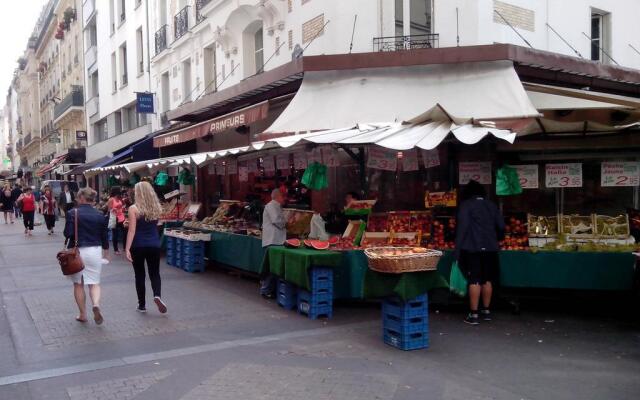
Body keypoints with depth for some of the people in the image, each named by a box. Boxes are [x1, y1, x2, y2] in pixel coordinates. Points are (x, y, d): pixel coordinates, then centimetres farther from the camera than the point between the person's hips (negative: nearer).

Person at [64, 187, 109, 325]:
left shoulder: (73, 213, -8)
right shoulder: (100, 215, 1)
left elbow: (67, 233, -12)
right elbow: (104, 237, 6)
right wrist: (106, 253, 21)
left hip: (77, 251, -2)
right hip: (95, 251, 2)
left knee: (78, 284, 12)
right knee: (94, 283, 7)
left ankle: (83, 314, 17)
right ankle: (96, 304, -22)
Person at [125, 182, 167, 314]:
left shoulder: (133, 209, -10)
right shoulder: (157, 208, 2)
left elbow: (132, 230, -15)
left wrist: (127, 249, -15)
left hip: (138, 246, -2)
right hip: (154, 245, 3)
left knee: (140, 275, 10)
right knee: (154, 274, 10)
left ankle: (142, 305, 18)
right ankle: (157, 295, -16)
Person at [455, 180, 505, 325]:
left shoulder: (466, 205, -3)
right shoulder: (491, 206, 13)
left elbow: (462, 227, -11)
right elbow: (501, 227, 10)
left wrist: (457, 248, -10)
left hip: (472, 248, -5)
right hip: (490, 248, 5)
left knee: (474, 280, -4)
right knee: (487, 280, 13)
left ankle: (473, 315, -2)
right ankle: (486, 311, 22)